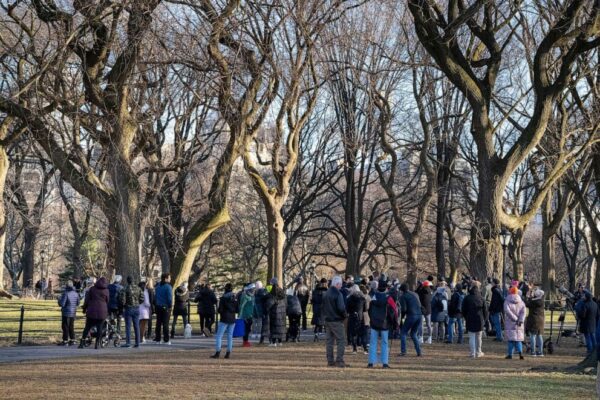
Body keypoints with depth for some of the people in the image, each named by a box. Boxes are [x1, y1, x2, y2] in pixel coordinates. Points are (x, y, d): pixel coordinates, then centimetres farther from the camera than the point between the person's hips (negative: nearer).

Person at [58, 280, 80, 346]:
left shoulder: (65, 293, -18)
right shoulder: (75, 294, 2)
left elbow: (62, 304, -20)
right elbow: (77, 303, 11)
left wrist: (59, 299, -1)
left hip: (66, 313, -6)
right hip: (73, 313, 6)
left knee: (65, 327, 1)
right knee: (71, 327, 16)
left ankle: (65, 341, 1)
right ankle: (72, 340, 17)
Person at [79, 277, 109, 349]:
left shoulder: (92, 289, 3)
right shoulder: (106, 291, 2)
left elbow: (87, 300, 4)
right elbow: (108, 302, 7)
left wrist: (84, 308, 12)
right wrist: (107, 312, 19)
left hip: (92, 311, 1)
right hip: (102, 312, -1)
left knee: (87, 327, 6)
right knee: (99, 327, 3)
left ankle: (81, 343, 2)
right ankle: (97, 344, 0)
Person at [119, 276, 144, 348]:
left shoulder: (125, 289, -11)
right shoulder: (138, 288, 3)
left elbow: (122, 300, -14)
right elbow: (142, 299, 3)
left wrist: (122, 305, 6)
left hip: (128, 309, -4)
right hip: (136, 308, 4)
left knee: (128, 326, -1)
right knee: (136, 326, 7)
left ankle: (128, 342, -4)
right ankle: (137, 343, 7)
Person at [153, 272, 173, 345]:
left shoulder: (157, 287, 9)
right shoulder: (168, 287, -11)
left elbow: (155, 297, 11)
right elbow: (170, 298, -16)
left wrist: (155, 305, 13)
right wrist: (170, 305, -5)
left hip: (158, 307, 6)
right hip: (166, 307, -6)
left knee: (158, 323, 10)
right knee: (165, 324, -4)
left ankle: (157, 339, 12)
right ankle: (166, 340, -4)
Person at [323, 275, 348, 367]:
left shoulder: (326, 293, 11)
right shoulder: (338, 294, -15)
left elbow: (323, 307, 16)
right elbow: (341, 308, -20)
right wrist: (345, 315, -4)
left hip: (328, 320, 8)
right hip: (337, 321, -8)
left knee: (330, 341, 12)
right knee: (341, 340, -3)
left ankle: (330, 361, 13)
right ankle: (339, 361, -9)